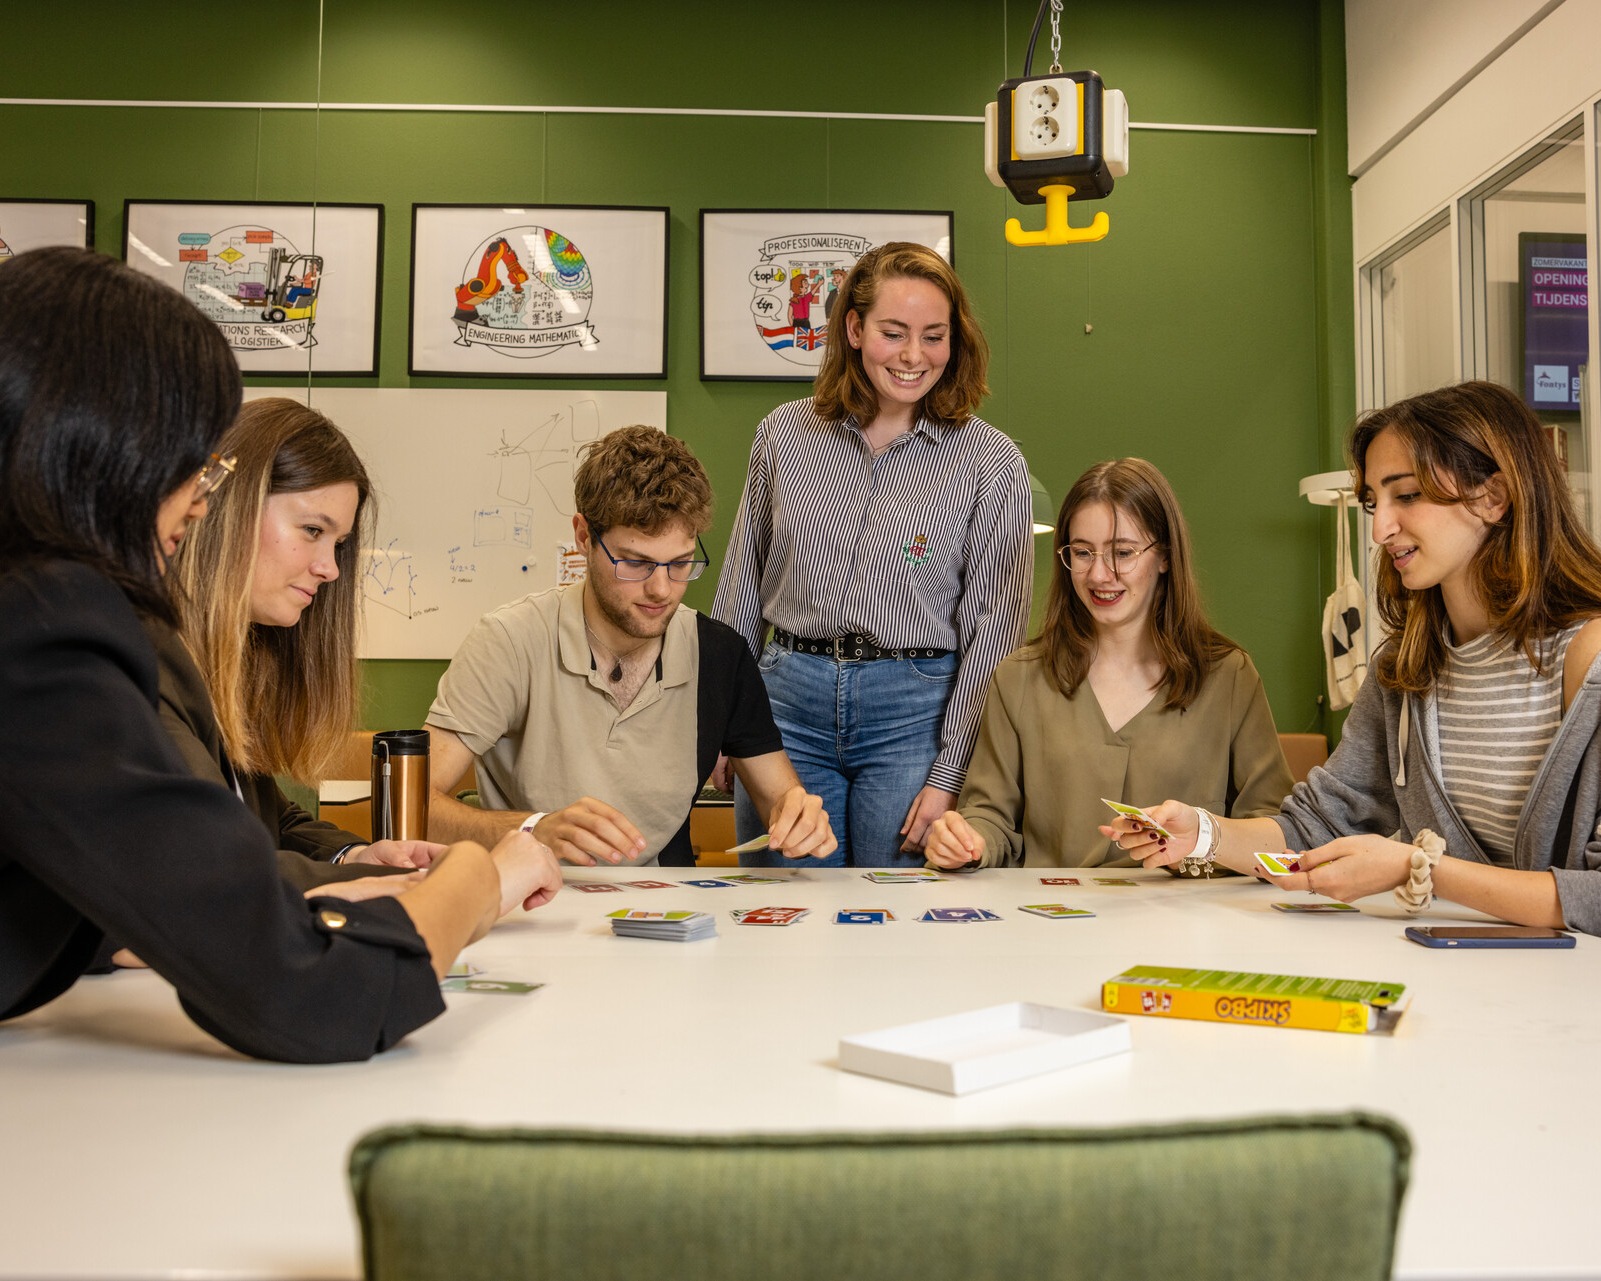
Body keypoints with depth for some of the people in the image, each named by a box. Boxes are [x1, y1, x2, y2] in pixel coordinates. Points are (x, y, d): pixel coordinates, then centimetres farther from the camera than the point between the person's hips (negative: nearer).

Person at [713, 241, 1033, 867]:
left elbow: (994, 629, -4)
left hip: (915, 712, -2)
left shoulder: (991, 462, -3)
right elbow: (740, 592, 12)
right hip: (788, 701, 2)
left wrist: (950, 777, -9)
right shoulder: (784, 434, 5)